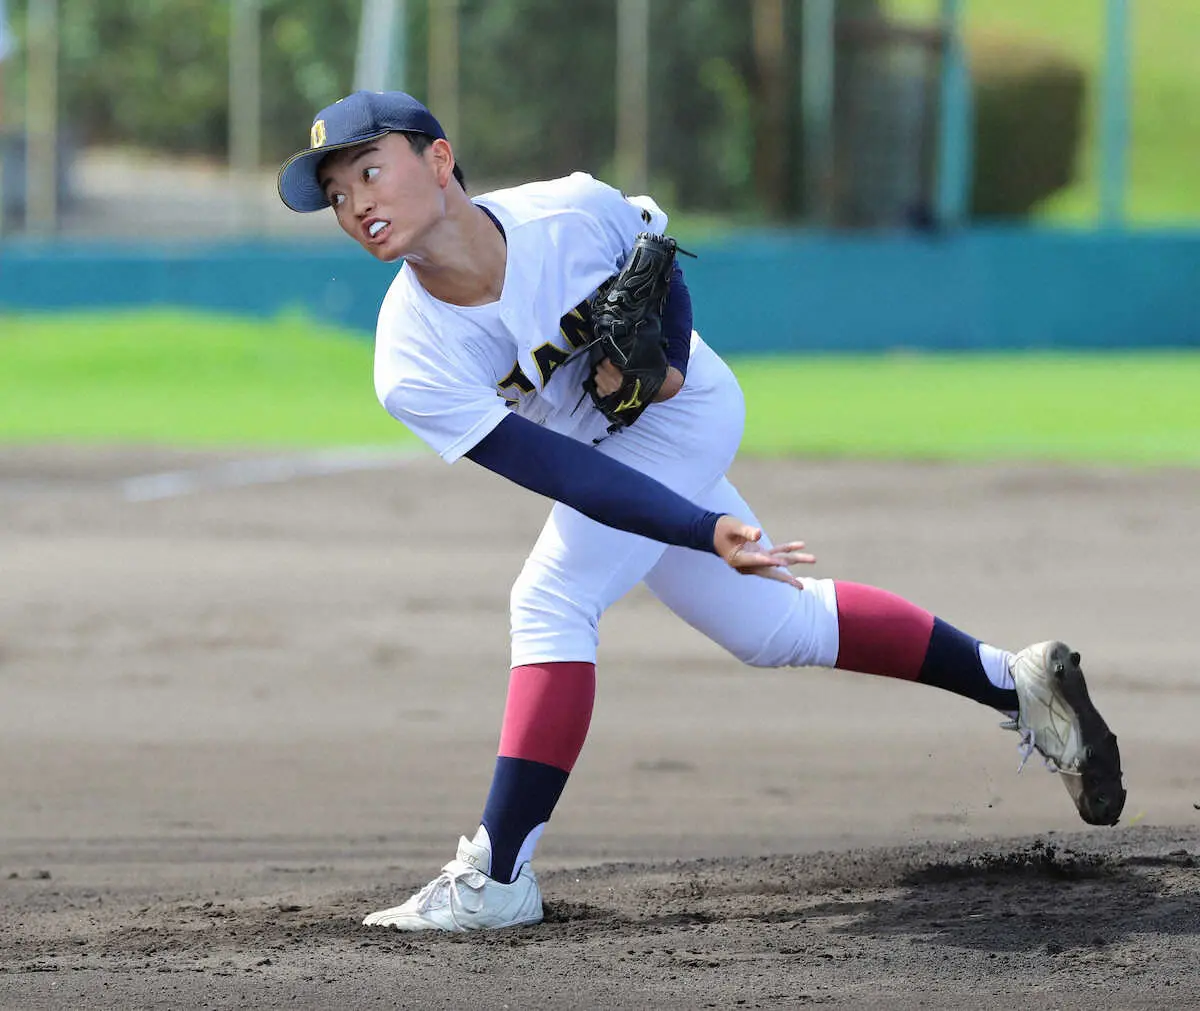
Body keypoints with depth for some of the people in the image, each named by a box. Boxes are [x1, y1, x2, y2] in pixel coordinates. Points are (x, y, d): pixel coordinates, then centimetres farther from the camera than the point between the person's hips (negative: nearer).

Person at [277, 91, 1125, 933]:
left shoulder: (572, 211, -29)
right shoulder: (413, 368, -27)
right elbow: (563, 472, -30)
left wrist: (660, 353, -24)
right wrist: (708, 534, -41)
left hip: (681, 413, -4)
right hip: (619, 459, 4)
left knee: (552, 601, -23)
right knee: (776, 626, 15)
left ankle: (497, 876, -21)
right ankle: (1015, 681, 34)